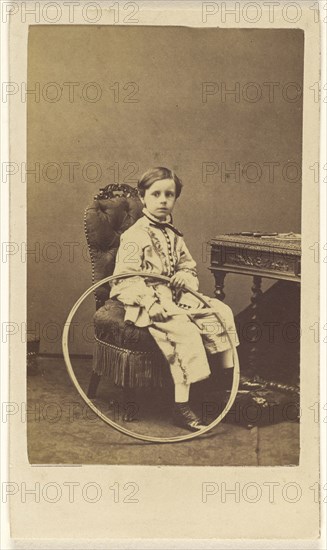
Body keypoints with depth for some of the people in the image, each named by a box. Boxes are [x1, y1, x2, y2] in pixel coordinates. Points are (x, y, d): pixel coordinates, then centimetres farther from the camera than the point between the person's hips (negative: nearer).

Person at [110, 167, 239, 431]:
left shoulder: (173, 235, 16)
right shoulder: (135, 236, -9)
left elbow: (189, 267, 23)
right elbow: (126, 279, -16)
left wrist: (186, 276, -2)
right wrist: (150, 303, -28)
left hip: (175, 298, 8)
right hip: (149, 303, -8)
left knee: (221, 312, -3)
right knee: (184, 331, -30)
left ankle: (233, 382, 12)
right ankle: (182, 407, -25)